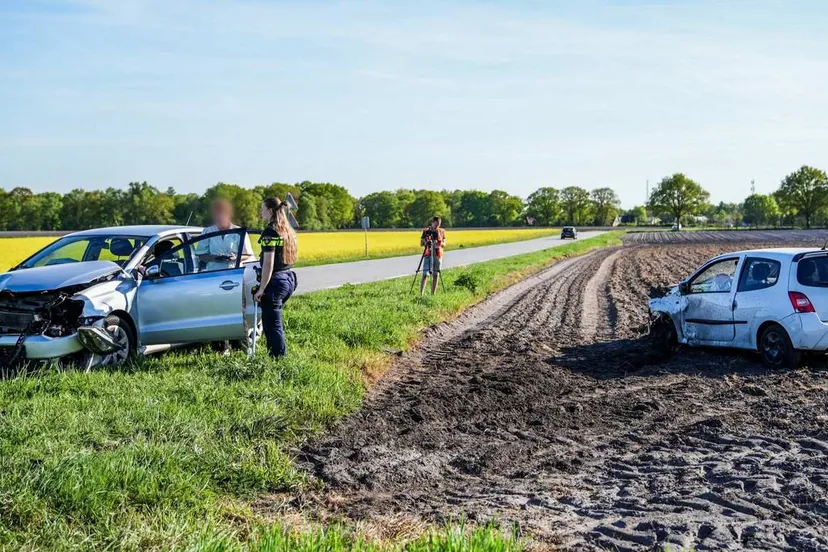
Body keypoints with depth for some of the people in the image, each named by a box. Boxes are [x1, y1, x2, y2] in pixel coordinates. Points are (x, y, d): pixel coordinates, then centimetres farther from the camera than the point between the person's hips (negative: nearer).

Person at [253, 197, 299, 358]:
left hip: (275, 281, -9)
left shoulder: (270, 232, -15)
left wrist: (261, 289, -16)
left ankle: (279, 357, 2)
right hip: (288, 278, 9)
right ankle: (275, 353, 25)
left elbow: (268, 264, -19)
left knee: (272, 324, -1)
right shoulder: (287, 230, 12)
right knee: (273, 321, 19)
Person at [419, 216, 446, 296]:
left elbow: (444, 245, 9)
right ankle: (421, 294, -13)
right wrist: (426, 242, -20)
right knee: (425, 275, -10)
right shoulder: (426, 231, 1)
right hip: (428, 254, -3)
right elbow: (421, 243, 2)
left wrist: (440, 243, -14)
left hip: (438, 255, 3)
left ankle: (433, 294, 7)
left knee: (436, 275, 2)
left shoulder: (442, 232, 7)